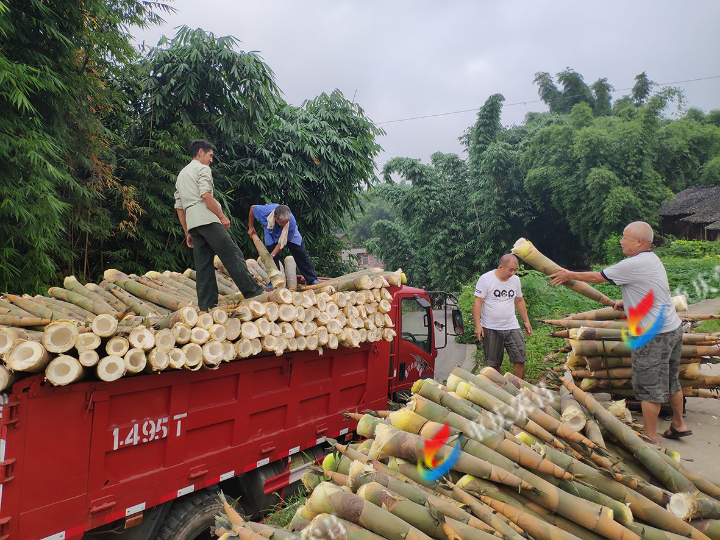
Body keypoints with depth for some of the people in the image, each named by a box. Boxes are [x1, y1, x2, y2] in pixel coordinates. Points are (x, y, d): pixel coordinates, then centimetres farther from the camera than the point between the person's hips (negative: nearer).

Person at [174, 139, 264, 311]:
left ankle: (206, 305, 2)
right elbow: (205, 195, -15)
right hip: (207, 219, -8)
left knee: (204, 265, 5)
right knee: (233, 255, -8)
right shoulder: (202, 169, 2)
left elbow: (179, 208, 23)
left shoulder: (181, 175, 27)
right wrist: (222, 216, -10)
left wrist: (187, 233, 22)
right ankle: (252, 291, -10)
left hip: (192, 223, 8)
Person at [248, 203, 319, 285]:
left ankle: (312, 280, 14)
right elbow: (252, 208, -16)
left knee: (301, 255, 2)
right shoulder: (264, 211, -42)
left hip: (290, 234, -1)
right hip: (272, 233, 1)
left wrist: (272, 255, -36)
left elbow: (282, 242, -31)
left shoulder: (292, 222, -44)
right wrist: (251, 228, -7)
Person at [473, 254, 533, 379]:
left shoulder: (515, 280, 8)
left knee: (520, 360, -3)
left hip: (512, 327, 4)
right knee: (493, 364, 5)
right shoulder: (485, 279, -9)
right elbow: (477, 302, -10)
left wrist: (526, 321, 19)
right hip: (490, 329, -4)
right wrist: (478, 325, -16)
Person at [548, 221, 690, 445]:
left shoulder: (634, 265, -20)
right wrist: (627, 302, 17)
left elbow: (597, 277, -10)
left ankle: (650, 438, 8)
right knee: (670, 381, 23)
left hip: (652, 336, -10)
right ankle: (678, 425, 37)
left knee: (649, 387, -1)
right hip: (672, 328, 10)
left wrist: (569, 275, 2)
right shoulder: (652, 260, 10)